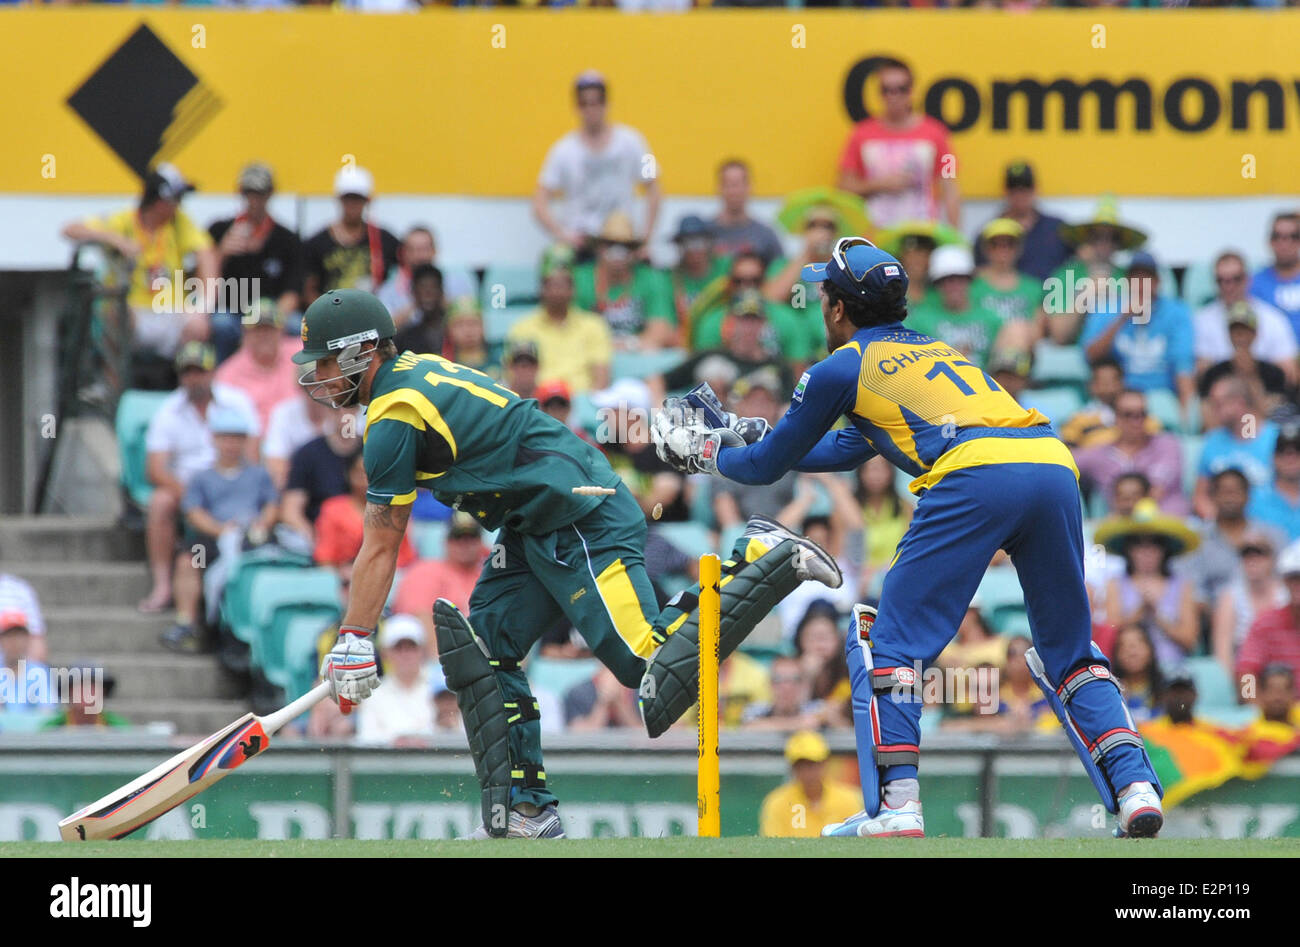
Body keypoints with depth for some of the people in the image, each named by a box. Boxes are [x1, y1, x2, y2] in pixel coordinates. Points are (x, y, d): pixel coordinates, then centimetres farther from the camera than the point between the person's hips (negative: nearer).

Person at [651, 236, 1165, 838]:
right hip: (1056, 466, 6)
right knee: (1067, 652, 18)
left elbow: (769, 465, 26)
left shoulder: (843, 366, 17)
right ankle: (1136, 789, 2)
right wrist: (734, 444, 55)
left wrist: (709, 455, 47)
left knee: (887, 640, 4)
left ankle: (895, 806, -7)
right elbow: (850, 449, 49)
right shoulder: (933, 349, 38)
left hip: (974, 476, -6)